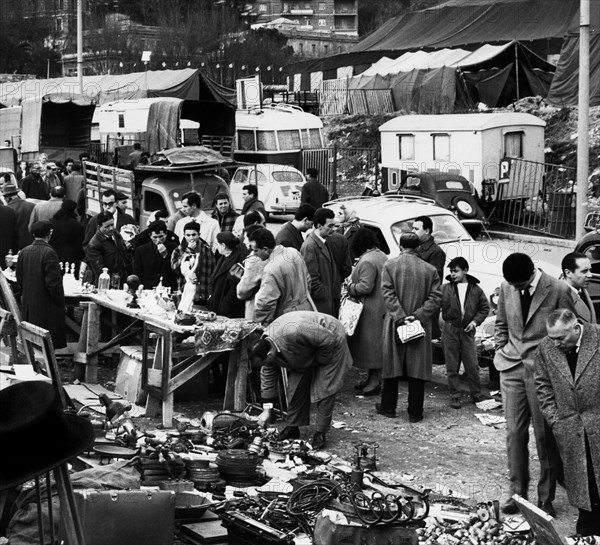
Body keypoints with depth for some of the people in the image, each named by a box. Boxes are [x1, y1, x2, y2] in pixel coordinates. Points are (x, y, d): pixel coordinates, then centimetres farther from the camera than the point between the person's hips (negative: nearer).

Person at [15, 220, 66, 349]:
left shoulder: (23, 252, 4)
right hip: (47, 308, -7)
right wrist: (60, 303, -7)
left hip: (28, 306, 7)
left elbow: (19, 280, 11)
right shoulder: (49, 253, -17)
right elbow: (53, 282, -17)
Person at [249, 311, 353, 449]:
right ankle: (293, 427, 15)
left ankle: (321, 433, 1)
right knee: (295, 386, 2)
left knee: (324, 389, -9)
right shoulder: (265, 344, -17)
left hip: (331, 342, -7)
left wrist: (320, 360, -17)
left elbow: (328, 339, -33)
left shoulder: (292, 332, -44)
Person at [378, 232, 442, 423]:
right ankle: (415, 412, 9)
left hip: (394, 326, 0)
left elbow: (388, 294, -10)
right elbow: (435, 298, -6)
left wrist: (400, 318, -12)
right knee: (417, 370, 5)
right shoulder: (430, 270, 0)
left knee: (391, 366, 12)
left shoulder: (389, 266, -3)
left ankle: (388, 407, 22)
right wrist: (418, 316, -10)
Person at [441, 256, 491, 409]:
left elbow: (485, 308, 9)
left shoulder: (475, 289, 1)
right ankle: (455, 396, 13)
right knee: (452, 366, 5)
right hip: (450, 330, 0)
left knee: (472, 365, 4)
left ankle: (476, 394, 18)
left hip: (467, 330, 0)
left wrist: (475, 321, -4)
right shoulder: (445, 288, -1)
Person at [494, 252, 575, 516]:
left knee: (545, 437, 2)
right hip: (512, 368, 4)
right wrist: (501, 353, 8)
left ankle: (546, 499, 13)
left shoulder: (558, 290, -11)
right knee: (514, 432, 6)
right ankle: (517, 493, 17)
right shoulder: (507, 287, 3)